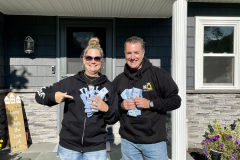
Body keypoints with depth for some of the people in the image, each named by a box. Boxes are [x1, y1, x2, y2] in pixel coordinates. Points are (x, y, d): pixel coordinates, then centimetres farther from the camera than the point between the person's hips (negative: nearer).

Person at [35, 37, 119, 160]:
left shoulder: (108, 86, 3)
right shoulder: (70, 82, 0)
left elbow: (114, 119, 6)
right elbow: (40, 94, 4)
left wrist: (106, 109, -14)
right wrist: (53, 96, -15)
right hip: (68, 146, 0)